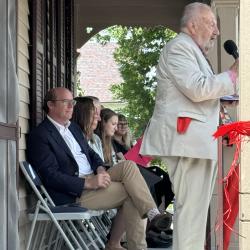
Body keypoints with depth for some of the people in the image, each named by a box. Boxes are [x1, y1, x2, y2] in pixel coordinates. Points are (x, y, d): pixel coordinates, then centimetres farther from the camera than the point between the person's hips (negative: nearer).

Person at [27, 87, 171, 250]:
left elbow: (91, 153, 23)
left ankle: (152, 214, -22)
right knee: (131, 190, -18)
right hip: (74, 193, -7)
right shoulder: (39, 135, -8)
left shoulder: (74, 127, 20)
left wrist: (100, 168, -2)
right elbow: (51, 176, -16)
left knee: (129, 166, -17)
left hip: (93, 179, 8)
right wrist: (88, 183, -23)